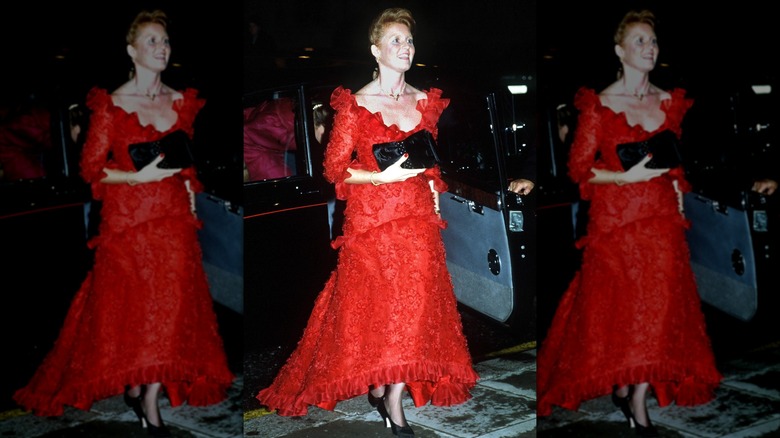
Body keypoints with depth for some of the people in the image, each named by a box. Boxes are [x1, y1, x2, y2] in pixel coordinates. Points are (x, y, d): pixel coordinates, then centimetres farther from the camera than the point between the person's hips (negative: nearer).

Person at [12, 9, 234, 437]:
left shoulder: (181, 102, 8)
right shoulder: (111, 104, -5)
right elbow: (91, 168, -5)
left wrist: (190, 198, 6)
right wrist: (140, 176, -17)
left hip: (173, 219, 4)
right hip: (127, 221, -4)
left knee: (171, 310, 0)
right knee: (127, 310, 3)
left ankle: (149, 401, 10)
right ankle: (133, 387, 26)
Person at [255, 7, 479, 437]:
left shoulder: (425, 102, 8)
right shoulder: (355, 104, -5)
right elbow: (335, 169, -6)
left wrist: (434, 200, 8)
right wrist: (384, 176, -17)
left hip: (417, 221, 4)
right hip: (371, 222, -4)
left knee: (413, 310, 2)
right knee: (371, 308, 2)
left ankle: (391, 398, 13)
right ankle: (380, 390, 23)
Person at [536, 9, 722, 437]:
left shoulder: (669, 102, 8)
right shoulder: (599, 104, -5)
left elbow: (676, 165, 16)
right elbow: (579, 168, -6)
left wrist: (679, 205, 9)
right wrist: (628, 176, -17)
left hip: (661, 218, 4)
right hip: (614, 220, -4)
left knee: (658, 311, 1)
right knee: (613, 310, 3)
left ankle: (637, 401, 12)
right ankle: (621, 387, 26)